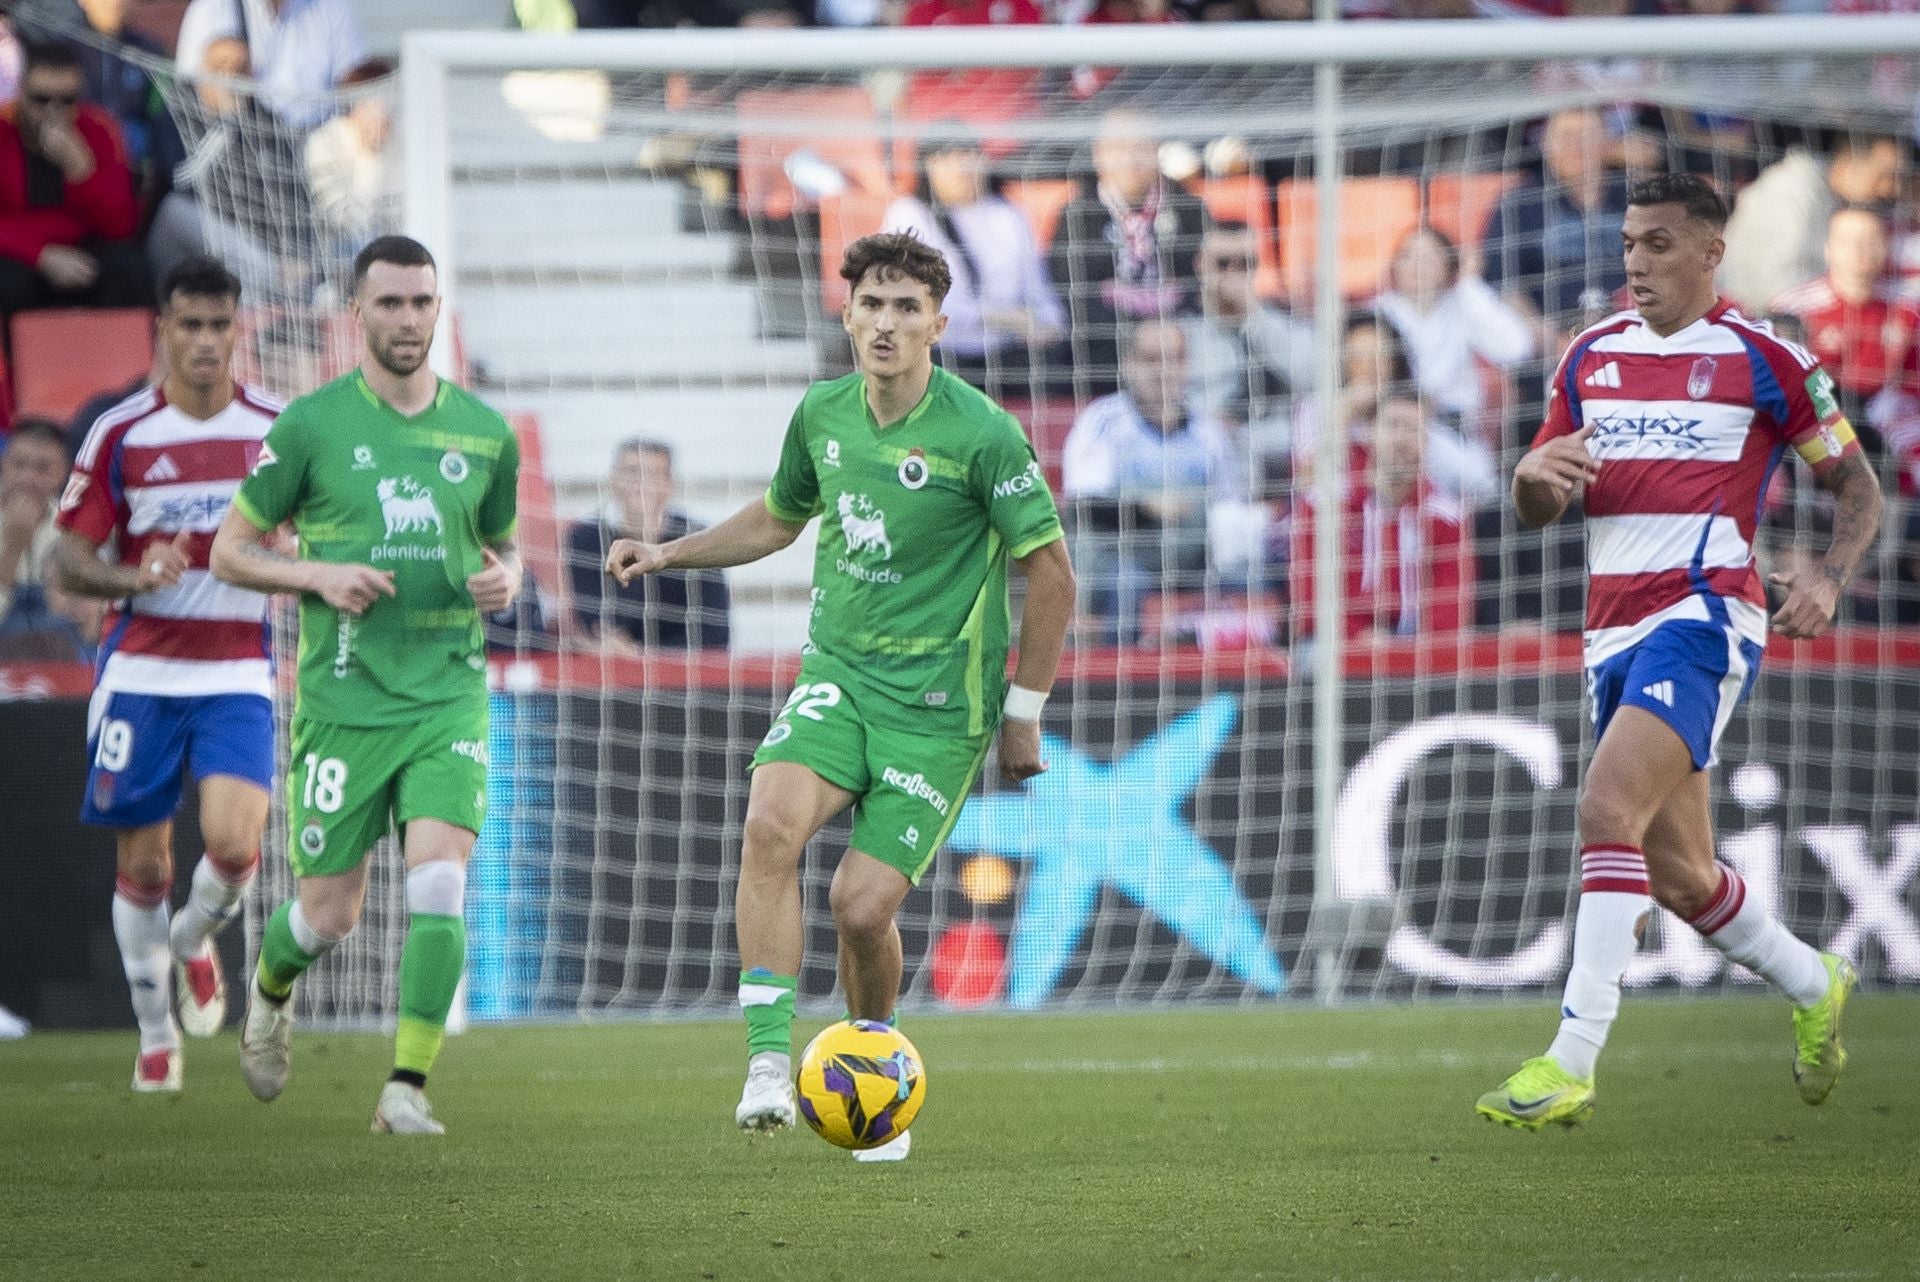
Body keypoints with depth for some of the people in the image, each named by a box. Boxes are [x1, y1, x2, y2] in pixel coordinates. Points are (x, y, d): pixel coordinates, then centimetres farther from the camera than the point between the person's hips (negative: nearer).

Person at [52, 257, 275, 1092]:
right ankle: (156, 1035, 21)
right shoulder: (121, 434, -2)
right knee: (142, 865, 4)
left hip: (238, 673, 0)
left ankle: (195, 942, 15)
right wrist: (136, 577, -18)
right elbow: (70, 560, 0)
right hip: (141, 671, 0)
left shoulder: (278, 429, 0)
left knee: (234, 842, -19)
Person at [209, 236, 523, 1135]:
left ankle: (406, 1089, -11)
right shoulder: (312, 425, -2)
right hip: (344, 699, -2)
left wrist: (505, 579, 0)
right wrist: (317, 575, -13)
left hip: (449, 696, 2)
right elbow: (228, 551, 3)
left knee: (439, 888, -17)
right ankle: (269, 991, 39)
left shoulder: (484, 435, 7)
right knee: (329, 915, 4)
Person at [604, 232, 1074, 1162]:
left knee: (862, 905, -11)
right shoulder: (823, 414, 4)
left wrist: (1024, 716, -4)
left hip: (939, 701, -4)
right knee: (772, 824, -25)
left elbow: (1049, 571, -7)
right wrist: (670, 554, 12)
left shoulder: (981, 435, -13)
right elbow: (779, 518, 24)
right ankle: (768, 1066, -25)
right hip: (837, 669, 4)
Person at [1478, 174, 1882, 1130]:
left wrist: (1828, 579, -13)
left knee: (1608, 806, -25)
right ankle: (1814, 987, 37)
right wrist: (1538, 473, -7)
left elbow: (1855, 484, 5)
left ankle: (1573, 1060, -28)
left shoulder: (1763, 359, -2)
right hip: (1614, 629, 7)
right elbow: (1536, 510, 18)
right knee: (1677, 875, 10)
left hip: (1704, 615, -7)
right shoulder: (1590, 357, 13)